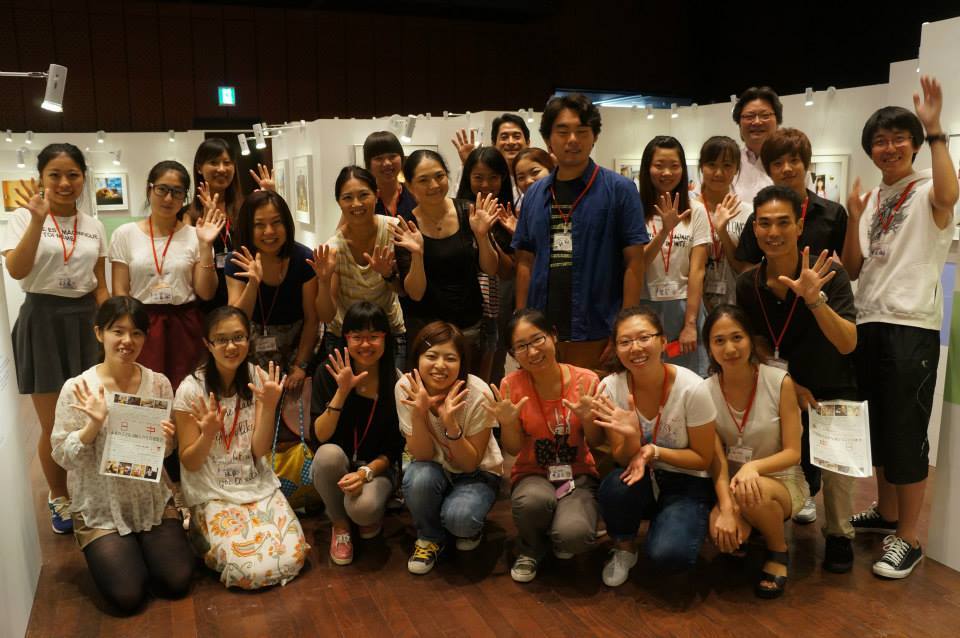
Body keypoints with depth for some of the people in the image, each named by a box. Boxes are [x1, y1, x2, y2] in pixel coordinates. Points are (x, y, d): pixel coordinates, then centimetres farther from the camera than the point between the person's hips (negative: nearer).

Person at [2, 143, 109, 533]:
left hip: (86, 320, 3)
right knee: (54, 425, 4)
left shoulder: (94, 226, 7)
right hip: (43, 321, -3)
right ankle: (58, 497, 26)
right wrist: (38, 219, -29)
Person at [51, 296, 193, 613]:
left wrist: (165, 440, -18)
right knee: (128, 596, -11)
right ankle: (107, 554, 20)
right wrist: (94, 424, -26)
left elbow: (167, 451, 5)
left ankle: (141, 549, 22)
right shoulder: (76, 389, -13)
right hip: (100, 508, -2)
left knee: (177, 582, -8)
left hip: (153, 501, 2)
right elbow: (62, 456, -11)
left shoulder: (158, 383, -5)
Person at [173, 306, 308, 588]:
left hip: (258, 485, 4)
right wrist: (208, 433, -28)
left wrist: (269, 407, -23)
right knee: (252, 570, -21)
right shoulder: (191, 390, -14)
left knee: (292, 559, -13)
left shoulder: (259, 379, -4)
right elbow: (190, 463, -8)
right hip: (213, 494, -3)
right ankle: (203, 533, 9)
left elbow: (260, 451, -7)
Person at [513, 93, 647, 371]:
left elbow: (634, 262, -6)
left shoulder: (619, 189, -3)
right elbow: (525, 262, 11)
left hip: (598, 333, -3)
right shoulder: (534, 194, 8)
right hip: (541, 331, 4)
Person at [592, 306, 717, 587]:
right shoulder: (611, 387, -15)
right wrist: (630, 437, -30)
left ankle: (679, 523, 9)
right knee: (616, 486, -33)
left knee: (667, 553, -28)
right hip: (639, 480, 2)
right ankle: (624, 547, 0)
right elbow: (623, 461, -8)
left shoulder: (692, 388, -22)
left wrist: (654, 451, -25)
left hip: (686, 483, -2)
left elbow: (703, 459, -9)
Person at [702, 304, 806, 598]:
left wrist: (753, 467, -34)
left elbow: (793, 452, -13)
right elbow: (717, 460, -12)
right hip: (731, 483, 2)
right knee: (722, 532, -30)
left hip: (781, 480, -2)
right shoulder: (706, 391, -9)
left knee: (753, 493, -37)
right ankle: (749, 535, 10)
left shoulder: (780, 382, -15)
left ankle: (778, 552, -3)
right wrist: (726, 507, -30)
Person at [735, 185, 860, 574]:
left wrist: (814, 298, -41)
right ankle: (808, 484, 29)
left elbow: (847, 344, -27)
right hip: (784, 386, 3)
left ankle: (838, 535, -1)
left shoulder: (828, 275, -19)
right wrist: (787, 382, -9)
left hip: (833, 389, -3)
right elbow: (758, 344, 3)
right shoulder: (749, 284, -9)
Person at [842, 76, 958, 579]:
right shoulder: (870, 200, 13)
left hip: (912, 329, -7)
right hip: (869, 325, 7)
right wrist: (853, 217, -6)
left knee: (906, 433, -2)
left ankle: (907, 538, 11)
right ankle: (886, 513, 34)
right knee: (876, 426, 17)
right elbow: (852, 269, 7)